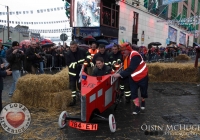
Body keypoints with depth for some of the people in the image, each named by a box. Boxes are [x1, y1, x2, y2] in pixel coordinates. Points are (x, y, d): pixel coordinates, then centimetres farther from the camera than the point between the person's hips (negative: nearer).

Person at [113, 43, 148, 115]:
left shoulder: (135, 56, -31)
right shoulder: (126, 56, -3)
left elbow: (131, 68, -38)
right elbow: (126, 67, 5)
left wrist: (120, 74, -40)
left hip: (142, 76, -6)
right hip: (133, 78, 6)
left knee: (143, 91, 14)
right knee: (133, 92, 0)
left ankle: (143, 101, 43)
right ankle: (137, 107, 12)